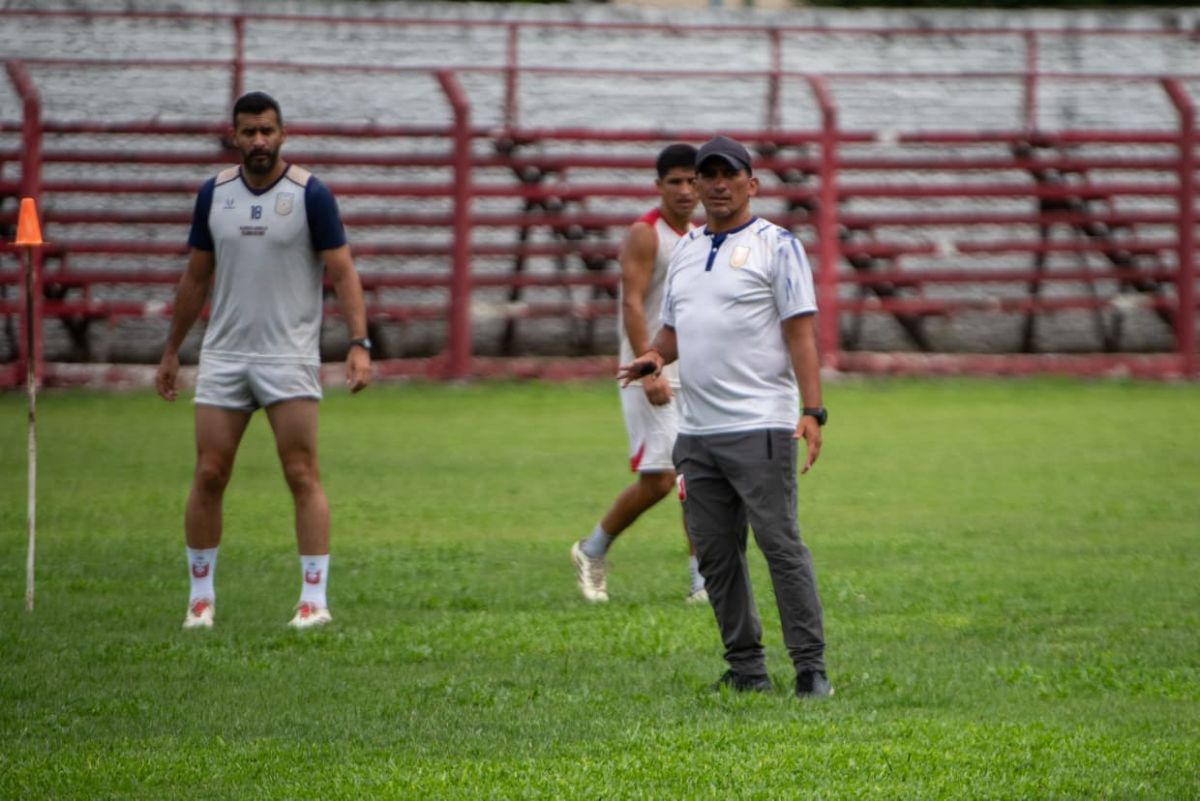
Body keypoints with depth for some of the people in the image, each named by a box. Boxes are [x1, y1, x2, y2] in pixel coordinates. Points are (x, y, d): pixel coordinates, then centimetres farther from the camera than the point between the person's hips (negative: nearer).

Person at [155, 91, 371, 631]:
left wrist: (359, 344, -18)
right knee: (209, 475, 1)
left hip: (289, 358, -3)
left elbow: (342, 272, -7)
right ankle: (201, 596, 12)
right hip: (223, 357, 4)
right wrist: (171, 352, 18)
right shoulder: (214, 194, 7)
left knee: (302, 475, -7)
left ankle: (314, 599, -5)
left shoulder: (310, 194, -5)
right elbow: (195, 277, 16)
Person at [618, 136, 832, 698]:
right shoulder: (685, 251, 18)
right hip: (696, 430, 7)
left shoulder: (775, 246, -2)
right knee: (715, 553, 7)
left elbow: (800, 331, -8)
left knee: (780, 544, -11)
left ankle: (811, 667, -10)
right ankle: (745, 668, 14)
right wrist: (654, 357, 1)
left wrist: (812, 410, -18)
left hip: (760, 426, -7)